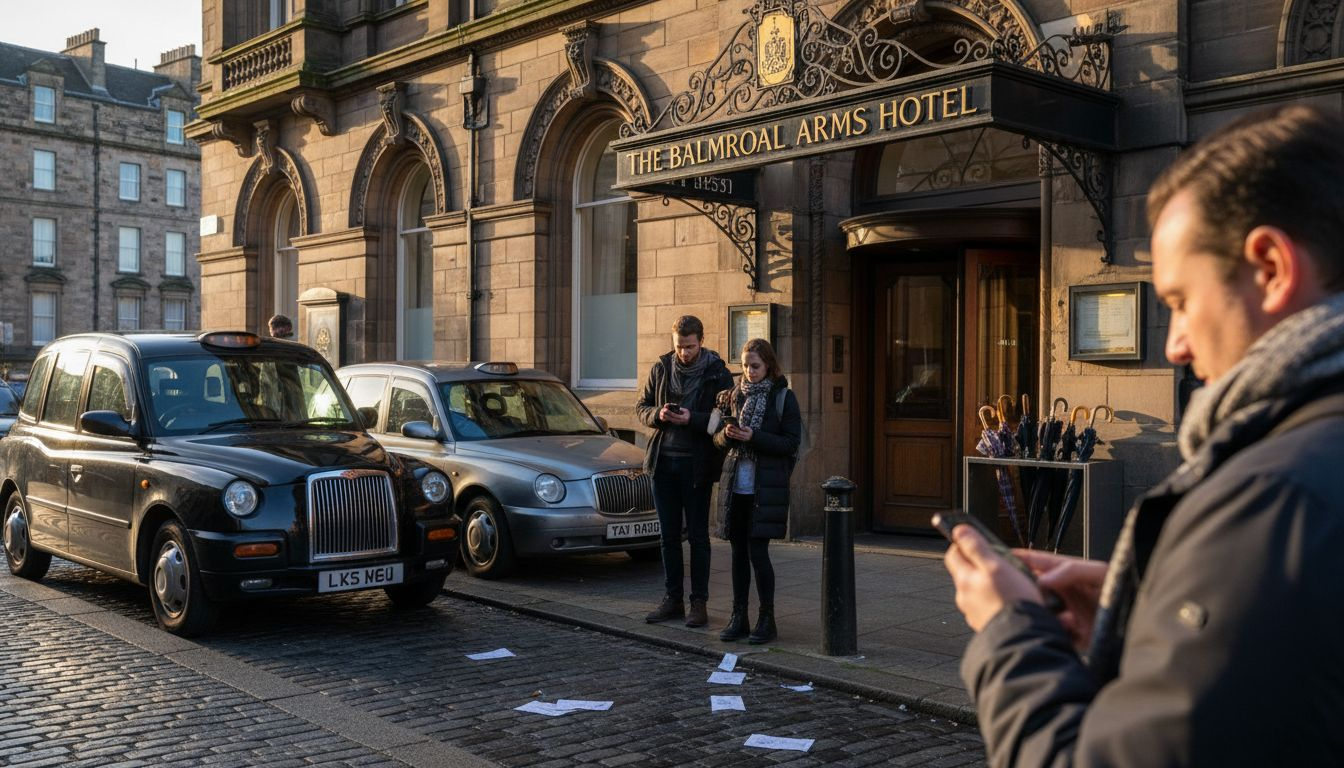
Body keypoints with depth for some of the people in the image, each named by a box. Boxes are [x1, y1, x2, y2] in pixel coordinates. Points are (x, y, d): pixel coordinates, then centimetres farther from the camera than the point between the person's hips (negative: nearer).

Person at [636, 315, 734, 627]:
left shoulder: (718, 374, -6)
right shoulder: (661, 368, 6)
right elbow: (641, 406, 11)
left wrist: (692, 419, -22)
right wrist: (658, 414, -10)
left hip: (696, 464, -4)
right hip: (663, 461, 4)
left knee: (697, 536, 3)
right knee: (669, 534, 10)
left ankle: (699, 602, 10)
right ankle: (672, 599, 19)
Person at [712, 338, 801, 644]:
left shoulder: (783, 397, -2)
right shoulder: (735, 394, 12)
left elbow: (792, 443, -7)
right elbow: (718, 439, 14)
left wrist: (753, 437, -17)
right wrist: (727, 433, -9)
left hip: (766, 487, -5)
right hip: (735, 484, 5)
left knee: (757, 552, -6)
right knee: (739, 552, 8)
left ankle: (767, 620, 5)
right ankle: (738, 617, 16)